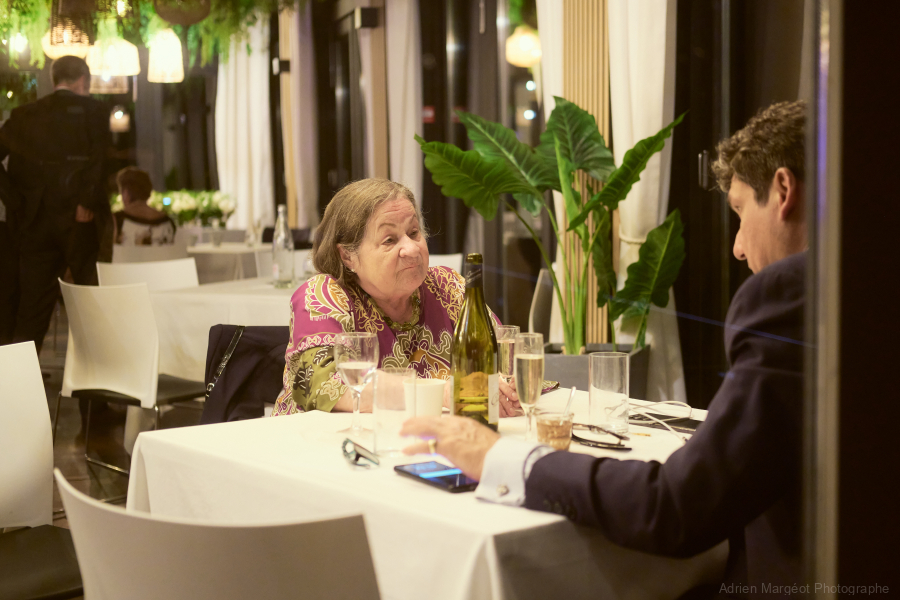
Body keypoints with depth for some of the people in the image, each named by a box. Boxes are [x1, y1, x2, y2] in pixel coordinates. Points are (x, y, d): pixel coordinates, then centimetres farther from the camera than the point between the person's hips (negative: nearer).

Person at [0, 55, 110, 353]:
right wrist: (88, 205, -10)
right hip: (80, 222, -4)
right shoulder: (93, 111, -2)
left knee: (31, 309, 9)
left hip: (35, 224, 4)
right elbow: (98, 161, -16)